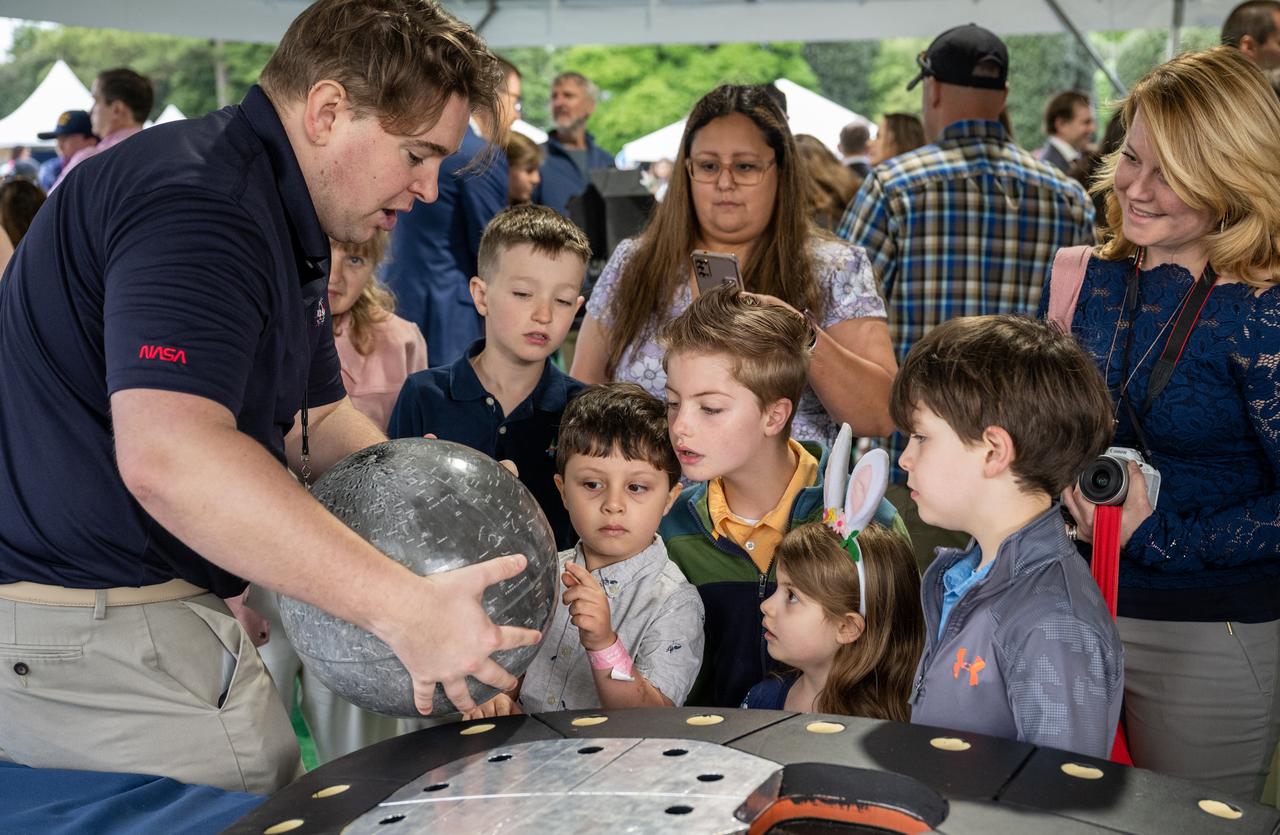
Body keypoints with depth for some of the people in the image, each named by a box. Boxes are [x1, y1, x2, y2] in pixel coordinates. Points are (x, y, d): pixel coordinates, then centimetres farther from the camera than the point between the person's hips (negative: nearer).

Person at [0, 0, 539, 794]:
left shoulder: (283, 219, 14)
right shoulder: (199, 199, -23)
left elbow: (312, 418, 17)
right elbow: (168, 456, -37)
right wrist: (404, 606, -36)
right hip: (83, 630, -10)